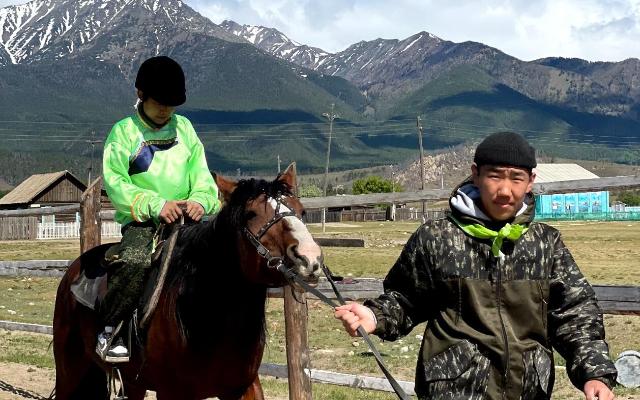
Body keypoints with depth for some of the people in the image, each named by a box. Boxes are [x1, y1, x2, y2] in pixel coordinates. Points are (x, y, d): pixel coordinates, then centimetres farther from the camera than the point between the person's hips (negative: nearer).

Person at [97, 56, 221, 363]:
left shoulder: (184, 128, 14)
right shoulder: (124, 131, 2)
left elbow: (201, 173, 11)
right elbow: (115, 182, -7)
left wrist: (200, 200, -12)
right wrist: (155, 205, -19)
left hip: (186, 218, 4)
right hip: (141, 221, -4)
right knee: (135, 261, -31)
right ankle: (108, 332, -16)